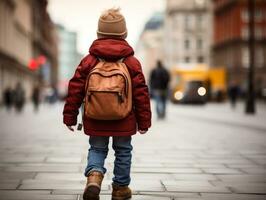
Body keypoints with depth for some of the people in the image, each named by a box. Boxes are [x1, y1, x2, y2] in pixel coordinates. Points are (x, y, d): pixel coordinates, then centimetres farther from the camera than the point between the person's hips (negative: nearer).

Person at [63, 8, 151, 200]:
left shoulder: (89, 61, -1)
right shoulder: (132, 62, -3)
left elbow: (75, 89, -1)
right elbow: (141, 93, -2)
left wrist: (70, 116, 7)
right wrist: (144, 121, 6)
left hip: (95, 121, 1)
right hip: (123, 122, -1)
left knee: (97, 149, 13)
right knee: (123, 151, 15)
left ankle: (94, 176, -15)